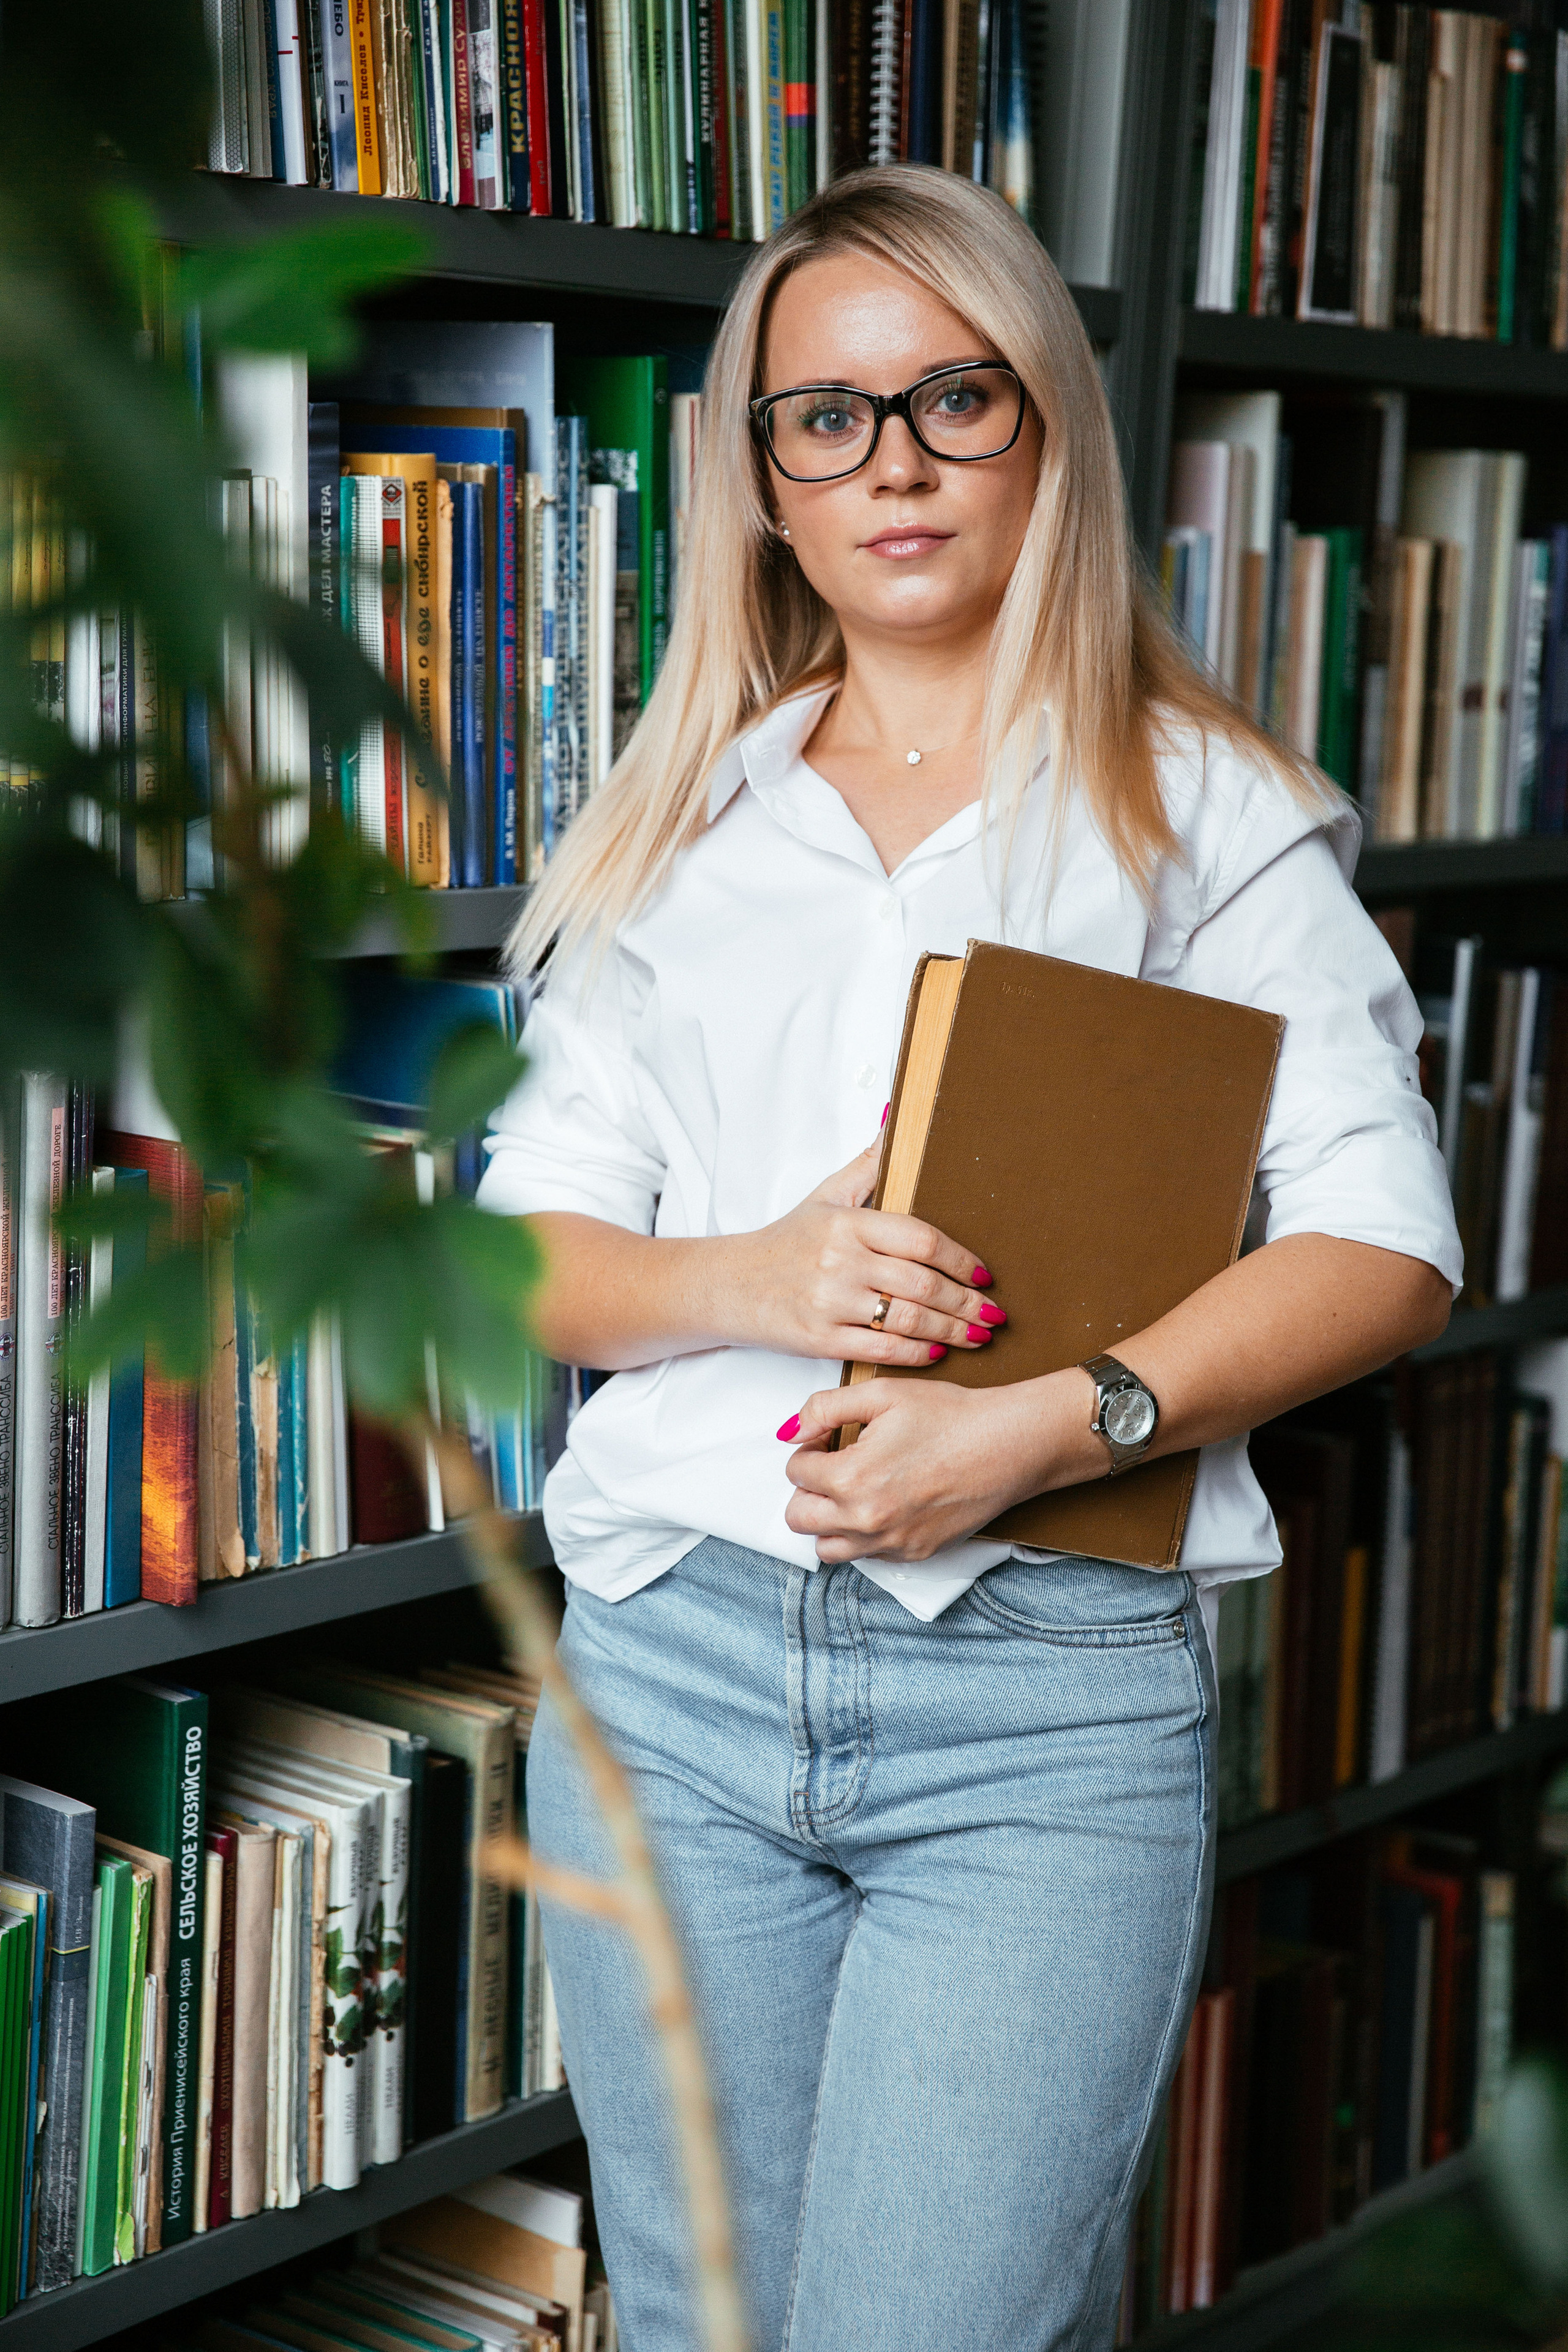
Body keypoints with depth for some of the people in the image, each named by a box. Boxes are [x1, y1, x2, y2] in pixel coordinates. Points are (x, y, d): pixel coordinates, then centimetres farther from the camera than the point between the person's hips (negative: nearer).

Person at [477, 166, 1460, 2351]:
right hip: (672, 1662, 3)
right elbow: (529, 1246, 11)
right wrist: (754, 1281, -11)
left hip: (1051, 1696, -3)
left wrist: (1045, 1429, -16)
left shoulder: (1204, 813, 4)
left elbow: (1383, 1241, -3)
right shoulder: (683, 831, 14)